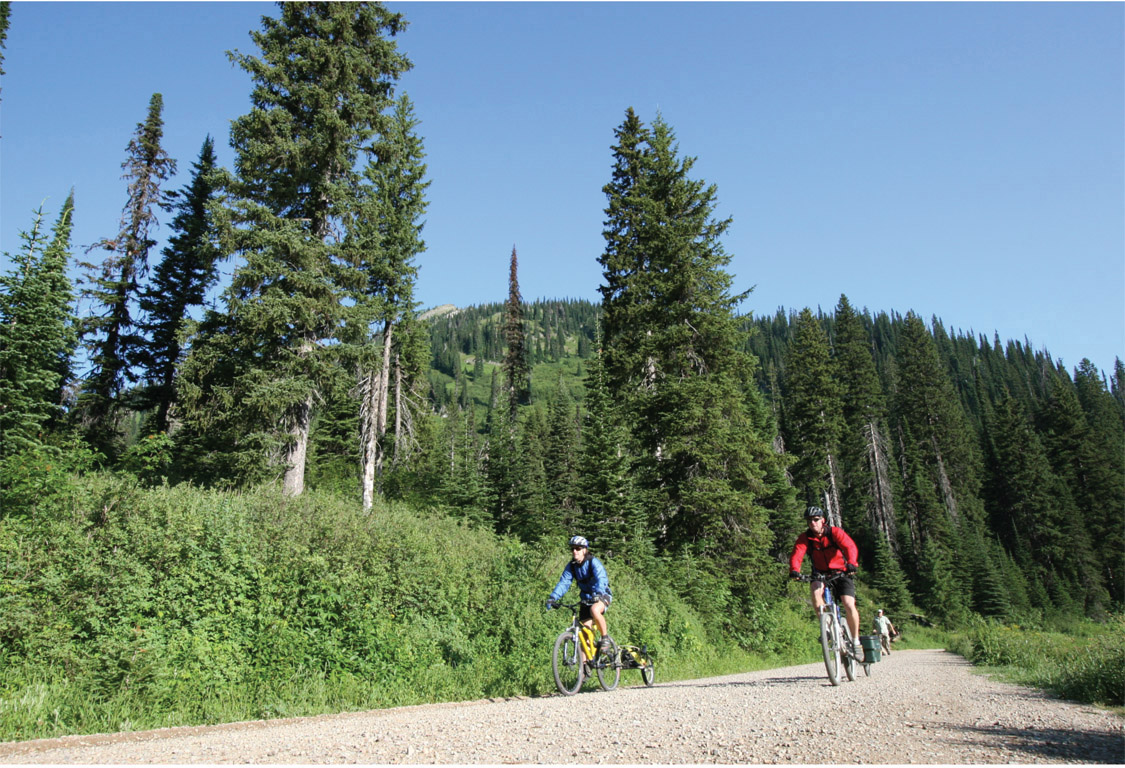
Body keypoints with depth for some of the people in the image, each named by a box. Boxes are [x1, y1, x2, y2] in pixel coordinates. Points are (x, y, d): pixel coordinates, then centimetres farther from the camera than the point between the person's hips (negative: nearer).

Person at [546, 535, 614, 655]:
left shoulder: (594, 562, -19)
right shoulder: (571, 566, -4)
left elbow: (601, 579, -34)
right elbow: (563, 582, -11)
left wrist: (597, 594, -52)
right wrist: (553, 597, -28)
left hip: (602, 595, -5)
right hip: (586, 598, 5)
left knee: (594, 610, -36)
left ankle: (605, 637, -15)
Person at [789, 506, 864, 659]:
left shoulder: (835, 532, -14)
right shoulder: (805, 537, -7)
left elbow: (850, 547, -28)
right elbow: (796, 554, -21)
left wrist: (852, 564, -49)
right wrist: (794, 570, -42)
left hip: (842, 573, -2)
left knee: (849, 605, -19)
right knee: (816, 590, -30)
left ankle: (856, 641, 1)